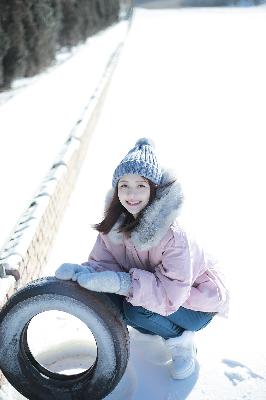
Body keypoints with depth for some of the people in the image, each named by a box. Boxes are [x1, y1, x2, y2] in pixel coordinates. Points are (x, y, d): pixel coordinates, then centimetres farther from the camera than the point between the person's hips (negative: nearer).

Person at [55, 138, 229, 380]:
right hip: (155, 289, 7)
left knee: (137, 309, -30)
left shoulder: (173, 235, -33)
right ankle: (162, 326, 7)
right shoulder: (115, 223, -13)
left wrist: (122, 283, -44)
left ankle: (181, 341, -1)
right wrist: (81, 271, -31)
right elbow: (104, 262, -9)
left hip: (196, 302, -6)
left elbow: (170, 295, -34)